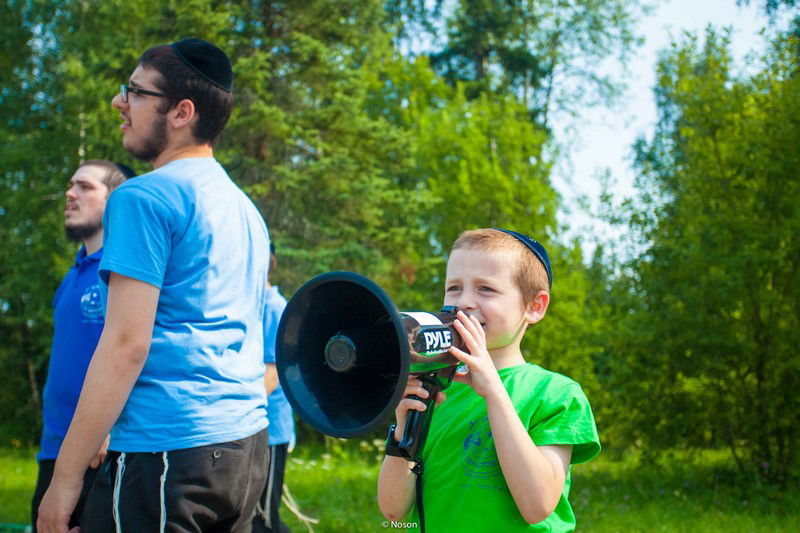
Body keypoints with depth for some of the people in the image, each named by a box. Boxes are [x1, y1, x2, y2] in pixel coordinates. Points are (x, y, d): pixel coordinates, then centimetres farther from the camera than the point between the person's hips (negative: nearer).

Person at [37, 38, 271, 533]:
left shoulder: (146, 198, -10)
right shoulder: (245, 209, 17)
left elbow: (126, 343, -16)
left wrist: (65, 478, -13)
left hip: (168, 453, -9)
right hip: (249, 447, 9)